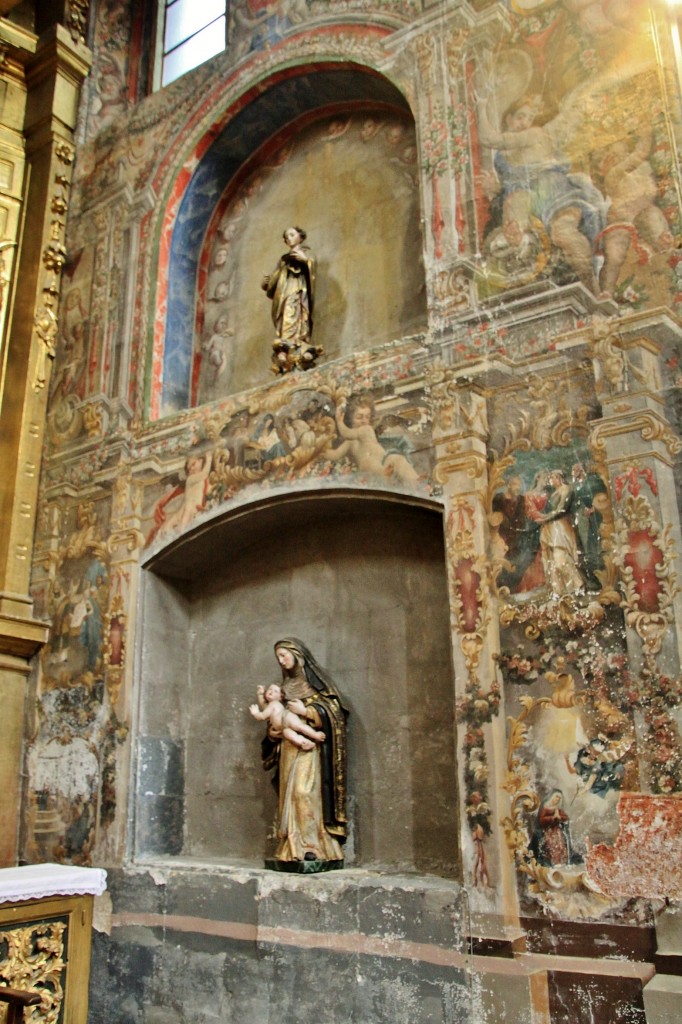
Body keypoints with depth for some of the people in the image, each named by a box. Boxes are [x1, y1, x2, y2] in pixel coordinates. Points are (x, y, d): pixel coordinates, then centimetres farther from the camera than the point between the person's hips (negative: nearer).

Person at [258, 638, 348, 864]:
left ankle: (311, 844, -14)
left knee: (304, 791, -16)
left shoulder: (315, 680, -1)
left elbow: (333, 710, -8)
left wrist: (305, 711, -14)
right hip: (289, 746, 7)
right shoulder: (287, 684, 18)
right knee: (289, 794, 1)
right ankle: (293, 847, 3)